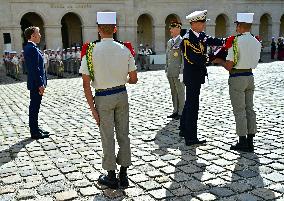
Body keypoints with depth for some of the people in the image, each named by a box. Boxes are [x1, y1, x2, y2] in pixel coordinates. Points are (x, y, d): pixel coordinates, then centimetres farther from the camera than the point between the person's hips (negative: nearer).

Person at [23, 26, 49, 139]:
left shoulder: (29, 47, 14)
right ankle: (35, 133, 5)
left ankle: (35, 129, 27)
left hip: (34, 83, 10)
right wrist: (40, 84, -22)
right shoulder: (32, 48, -18)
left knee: (34, 107, 16)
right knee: (34, 107, -3)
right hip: (36, 83, -10)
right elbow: (35, 68, -23)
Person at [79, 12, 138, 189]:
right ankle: (124, 174, 23)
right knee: (123, 135, 12)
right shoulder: (125, 50, -6)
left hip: (103, 98, -2)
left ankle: (111, 176, 21)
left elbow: (86, 84, -13)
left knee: (108, 137, 9)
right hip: (122, 95, 2)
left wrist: (92, 108, -7)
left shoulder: (90, 51, -11)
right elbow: (134, 79, 0)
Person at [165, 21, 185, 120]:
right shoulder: (169, 42, 15)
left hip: (178, 72, -7)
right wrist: (166, 70, 15)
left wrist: (182, 71, -16)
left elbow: (184, 57, -13)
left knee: (180, 93, 1)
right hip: (170, 73, 7)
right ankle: (175, 111, 22)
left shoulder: (182, 41, -8)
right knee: (173, 92, 13)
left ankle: (181, 112, 9)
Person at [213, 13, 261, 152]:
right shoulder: (256, 42, 5)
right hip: (250, 76, 7)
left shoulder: (236, 41, -15)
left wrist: (219, 61, 3)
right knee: (249, 109, 12)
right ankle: (250, 142, 18)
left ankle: (243, 142, 6)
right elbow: (254, 63, 12)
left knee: (239, 111, 0)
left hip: (237, 78, -7)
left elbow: (229, 66, -15)